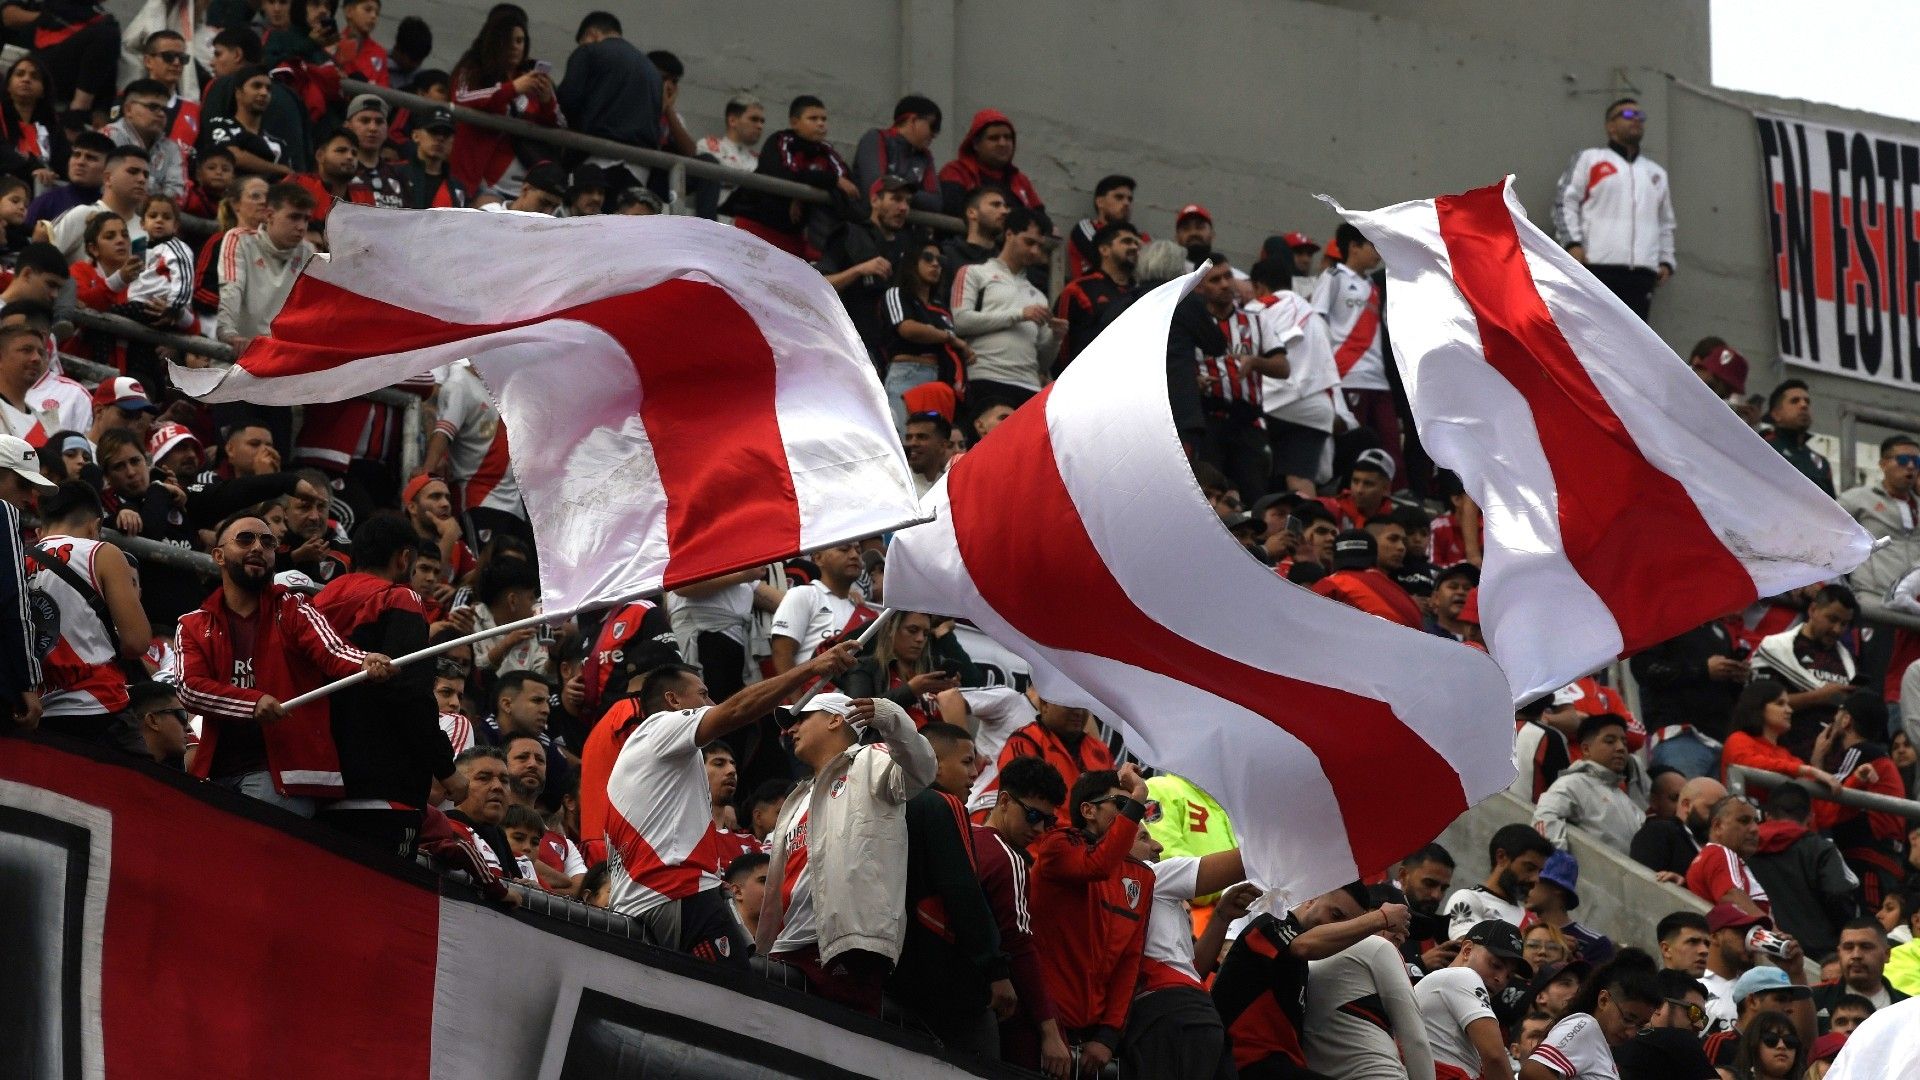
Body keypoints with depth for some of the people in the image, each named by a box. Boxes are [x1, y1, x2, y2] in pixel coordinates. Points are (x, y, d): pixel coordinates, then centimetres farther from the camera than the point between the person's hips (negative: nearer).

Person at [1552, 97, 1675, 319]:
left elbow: (1666, 224, 30)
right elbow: (1565, 203, 4)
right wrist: (1572, 243, -11)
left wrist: (1666, 261, 15)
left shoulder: (1656, 173, 28)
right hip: (1597, 267, -4)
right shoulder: (1589, 160, 12)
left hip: (1642, 272, 5)